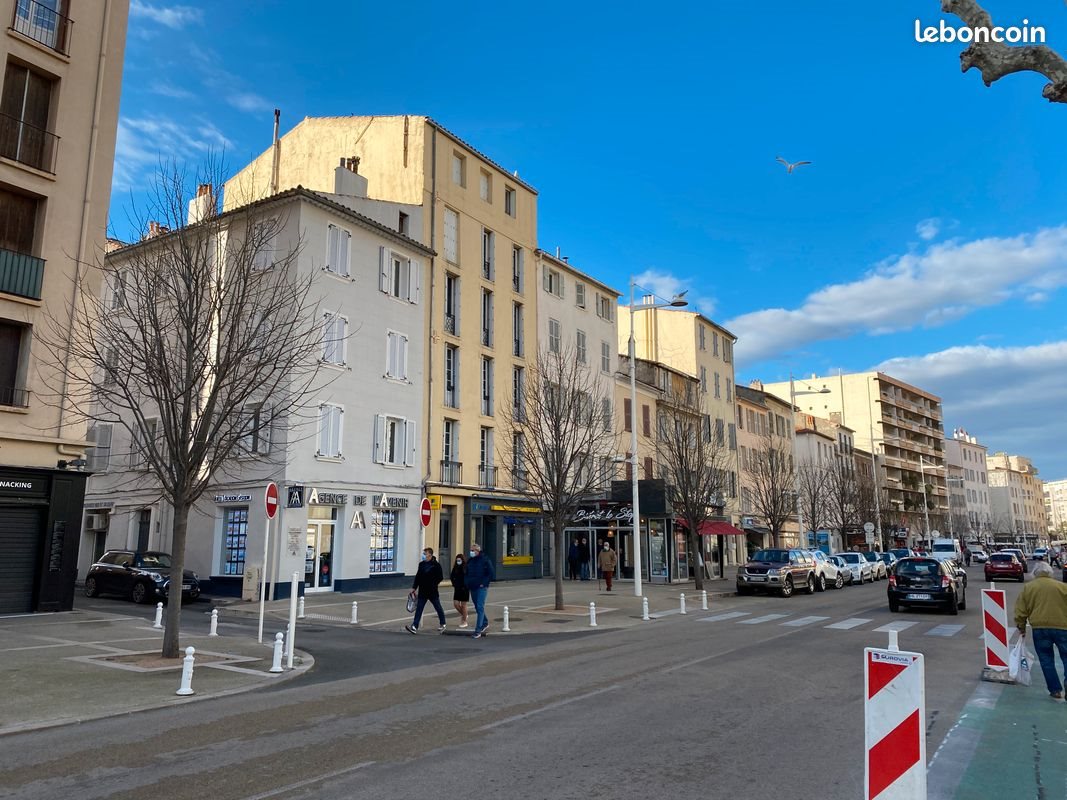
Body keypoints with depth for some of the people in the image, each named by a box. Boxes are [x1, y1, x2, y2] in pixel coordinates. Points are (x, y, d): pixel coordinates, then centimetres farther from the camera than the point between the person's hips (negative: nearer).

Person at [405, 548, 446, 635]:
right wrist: (414, 587, 11)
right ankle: (414, 627, -5)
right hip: (422, 591, 5)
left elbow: (440, 577, -10)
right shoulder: (421, 564, 10)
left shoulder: (436, 565, -9)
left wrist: (434, 583, -18)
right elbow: (417, 576, 14)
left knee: (438, 608, 9)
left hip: (433, 591, -5)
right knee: (419, 609, -2)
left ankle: (443, 625, 25)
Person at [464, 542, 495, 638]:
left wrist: (484, 583, -14)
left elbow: (491, 574, -7)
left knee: (480, 607, -13)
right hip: (473, 588, 7)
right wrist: (468, 583, 7)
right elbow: (467, 574, 23)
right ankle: (485, 623, 35)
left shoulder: (485, 560, -7)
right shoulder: (469, 561, 11)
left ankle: (478, 630, -14)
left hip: (482, 588, -7)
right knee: (477, 607, 15)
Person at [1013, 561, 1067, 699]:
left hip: (1039, 628, 0)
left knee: (1046, 659, 10)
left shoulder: (1028, 588, 6)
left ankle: (1055, 690, 10)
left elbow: (1020, 610, 5)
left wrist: (1021, 627, 16)